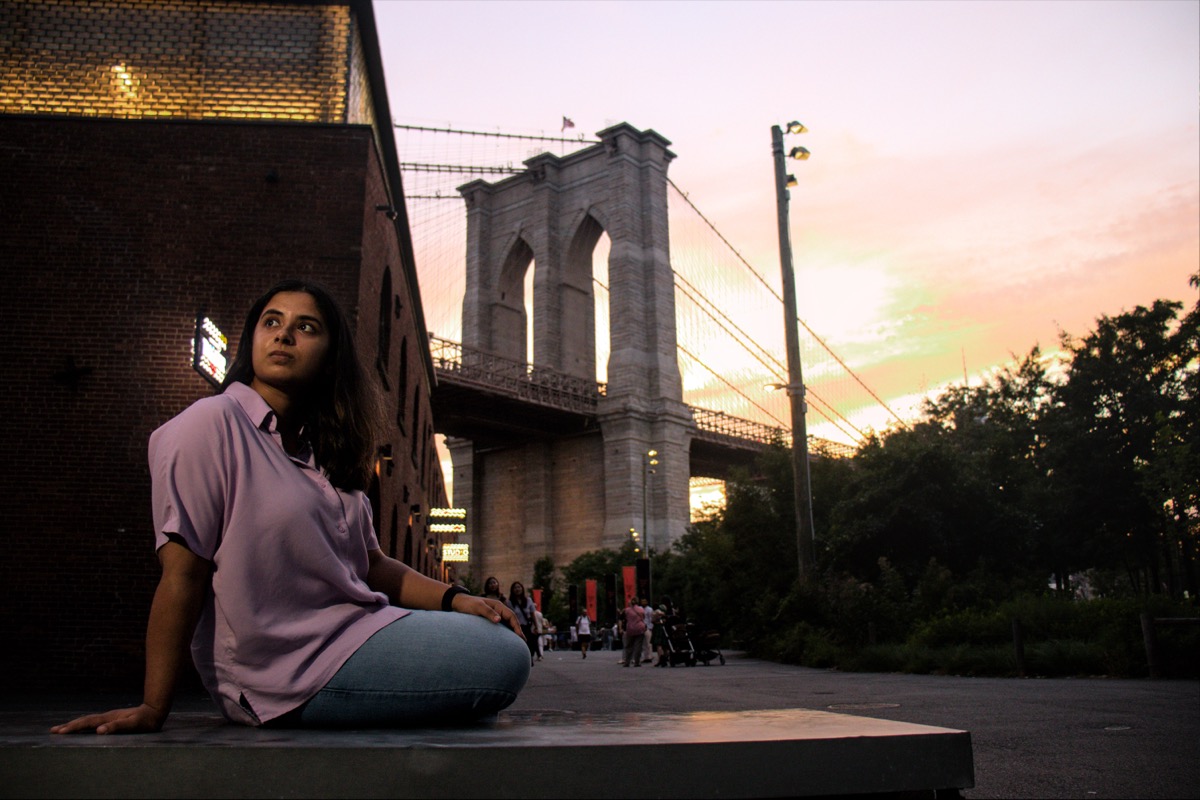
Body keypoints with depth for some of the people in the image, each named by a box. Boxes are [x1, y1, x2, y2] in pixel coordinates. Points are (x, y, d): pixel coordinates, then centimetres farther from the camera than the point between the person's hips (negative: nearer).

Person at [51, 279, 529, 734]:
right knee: (502, 662, -15)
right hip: (291, 669, -8)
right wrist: (152, 709, -15)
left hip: (352, 630, 8)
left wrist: (456, 599, -3)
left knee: (502, 636, 13)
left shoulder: (323, 449, 13)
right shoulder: (212, 425, -11)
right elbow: (183, 575, -15)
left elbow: (371, 564, 11)